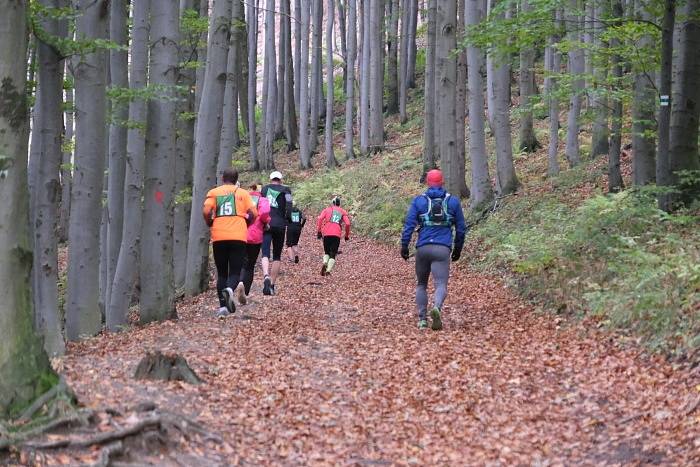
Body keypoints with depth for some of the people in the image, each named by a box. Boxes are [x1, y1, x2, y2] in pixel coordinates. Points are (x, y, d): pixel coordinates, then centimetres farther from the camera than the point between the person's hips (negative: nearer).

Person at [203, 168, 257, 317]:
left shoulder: (213, 192, 9)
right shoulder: (242, 193, 10)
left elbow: (206, 211, -6)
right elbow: (253, 213, 1)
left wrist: (210, 224, 12)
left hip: (219, 237, 1)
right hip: (238, 237, -1)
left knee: (221, 273, 11)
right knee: (235, 271, 3)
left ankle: (223, 307, 3)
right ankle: (230, 289, -29)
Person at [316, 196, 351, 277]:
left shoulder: (327, 210, 14)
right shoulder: (343, 212, 16)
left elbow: (320, 219, -2)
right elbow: (347, 223, 2)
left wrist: (318, 231, -1)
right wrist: (347, 235, 12)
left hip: (326, 234, 0)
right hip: (337, 235, 0)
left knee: (326, 252, 18)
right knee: (333, 255, 6)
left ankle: (324, 263, -12)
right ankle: (328, 270, -14)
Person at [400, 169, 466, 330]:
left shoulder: (419, 201, 5)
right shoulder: (453, 201, 9)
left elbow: (409, 225, -2)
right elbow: (461, 228, 13)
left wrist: (404, 246, 2)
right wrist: (458, 249, 23)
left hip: (423, 248, 1)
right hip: (443, 249, -1)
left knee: (421, 284, 16)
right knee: (441, 285, -6)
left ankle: (422, 319, 11)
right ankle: (436, 308, -37)